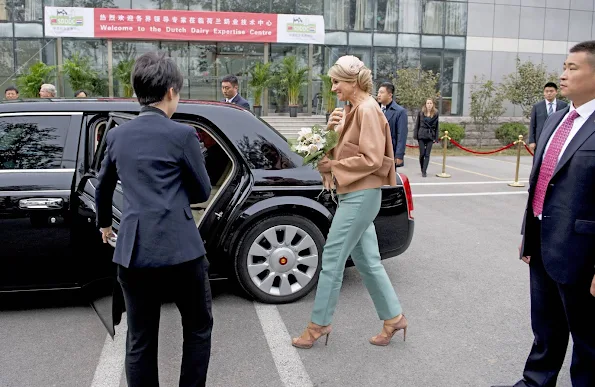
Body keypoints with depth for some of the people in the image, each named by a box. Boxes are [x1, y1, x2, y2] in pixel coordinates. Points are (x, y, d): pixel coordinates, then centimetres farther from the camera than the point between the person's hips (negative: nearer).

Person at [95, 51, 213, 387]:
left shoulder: (117, 135, 10)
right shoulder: (182, 134, -6)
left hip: (133, 251, 5)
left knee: (140, 342, 13)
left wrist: (104, 223, 43)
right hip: (179, 248, -4)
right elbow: (202, 192, 2)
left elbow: (103, 186, 25)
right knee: (199, 329, 16)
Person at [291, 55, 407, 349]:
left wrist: (331, 166, -15)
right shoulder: (352, 109, 15)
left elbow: (372, 159, -21)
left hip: (360, 196, -10)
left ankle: (319, 324, 11)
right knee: (367, 260, 14)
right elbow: (343, 149, 17)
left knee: (332, 259, -2)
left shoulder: (368, 110, -14)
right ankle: (393, 317, 25)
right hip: (355, 194, 10)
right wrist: (330, 129, -1)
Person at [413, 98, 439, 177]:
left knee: (427, 154, -2)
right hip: (421, 135, 0)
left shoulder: (436, 114, 3)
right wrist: (415, 135, -2)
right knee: (422, 153, 2)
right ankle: (422, 169, 22)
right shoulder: (421, 112, 2)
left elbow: (436, 126, 4)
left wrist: (436, 138, 0)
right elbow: (417, 125, 4)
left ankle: (424, 171, -1)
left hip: (430, 136, 0)